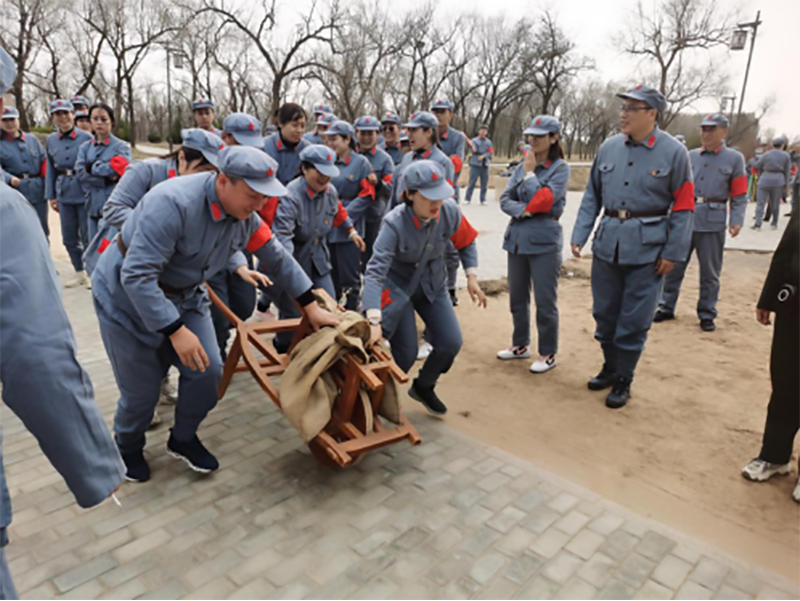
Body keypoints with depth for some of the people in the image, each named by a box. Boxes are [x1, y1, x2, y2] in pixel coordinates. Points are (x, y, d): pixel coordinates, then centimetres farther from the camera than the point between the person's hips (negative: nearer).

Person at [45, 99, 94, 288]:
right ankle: (79, 273, 25)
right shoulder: (51, 140, 8)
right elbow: (50, 169, 13)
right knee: (69, 237, 11)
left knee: (87, 236, 3)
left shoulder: (86, 137, -5)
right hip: (64, 195, 5)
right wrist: (51, 195, 10)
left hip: (85, 193, -5)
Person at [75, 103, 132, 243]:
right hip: (94, 206, 5)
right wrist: (107, 179, -13)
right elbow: (81, 173, -1)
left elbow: (116, 169, -15)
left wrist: (92, 168, -4)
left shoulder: (121, 146, 0)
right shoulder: (85, 147, 12)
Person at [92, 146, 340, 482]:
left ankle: (183, 440, 24)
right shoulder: (173, 203, -34)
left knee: (207, 372, -4)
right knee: (142, 388, 1)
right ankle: (128, 448, 35)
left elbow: (277, 258, -1)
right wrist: (176, 331, -35)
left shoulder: (245, 214, -11)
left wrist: (312, 308, 0)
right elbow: (137, 276, -34)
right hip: (127, 297, -6)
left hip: (184, 295, 6)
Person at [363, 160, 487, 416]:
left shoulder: (450, 212, -19)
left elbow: (466, 242, 1)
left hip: (433, 286, 5)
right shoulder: (395, 223, -32)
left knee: (451, 343, 0)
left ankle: (423, 387, 29)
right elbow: (375, 271, -39)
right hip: (398, 287, -4)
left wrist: (472, 278, -7)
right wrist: (374, 321, -48)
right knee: (406, 354, -6)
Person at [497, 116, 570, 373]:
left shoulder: (560, 168, -4)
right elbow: (505, 199, 3)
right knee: (517, 297, 14)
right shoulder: (521, 167, 10)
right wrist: (524, 211, -14)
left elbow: (543, 201, -16)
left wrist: (530, 173, -8)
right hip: (517, 238, 6)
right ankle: (520, 345, 31)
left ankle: (548, 354, 14)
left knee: (545, 301, 1)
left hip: (544, 241, -6)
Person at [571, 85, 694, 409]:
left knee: (634, 319, 3)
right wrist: (580, 234, 1)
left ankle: (623, 380, 19)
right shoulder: (609, 147, 4)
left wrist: (673, 252, -8)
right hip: (608, 240, 4)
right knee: (604, 312, 13)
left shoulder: (673, 151, -6)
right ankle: (610, 367, 33)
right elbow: (592, 195, 9)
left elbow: (683, 206, -5)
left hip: (648, 246, -4)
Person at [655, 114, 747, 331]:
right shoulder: (691, 156, 9)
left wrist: (736, 221, -10)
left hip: (712, 223, -2)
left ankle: (707, 315, 18)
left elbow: (739, 196, 2)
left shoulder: (734, 158, 3)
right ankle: (666, 308, 18)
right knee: (673, 266, 6)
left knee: (710, 273, 6)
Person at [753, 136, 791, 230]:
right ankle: (774, 223, 20)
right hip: (778, 181, 2)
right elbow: (787, 171, 4)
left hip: (765, 180, -2)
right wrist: (786, 184, 9)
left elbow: (757, 166, 2)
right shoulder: (786, 155, 3)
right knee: (775, 204, 13)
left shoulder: (766, 155, -3)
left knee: (760, 202, -1)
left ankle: (758, 224, -10)